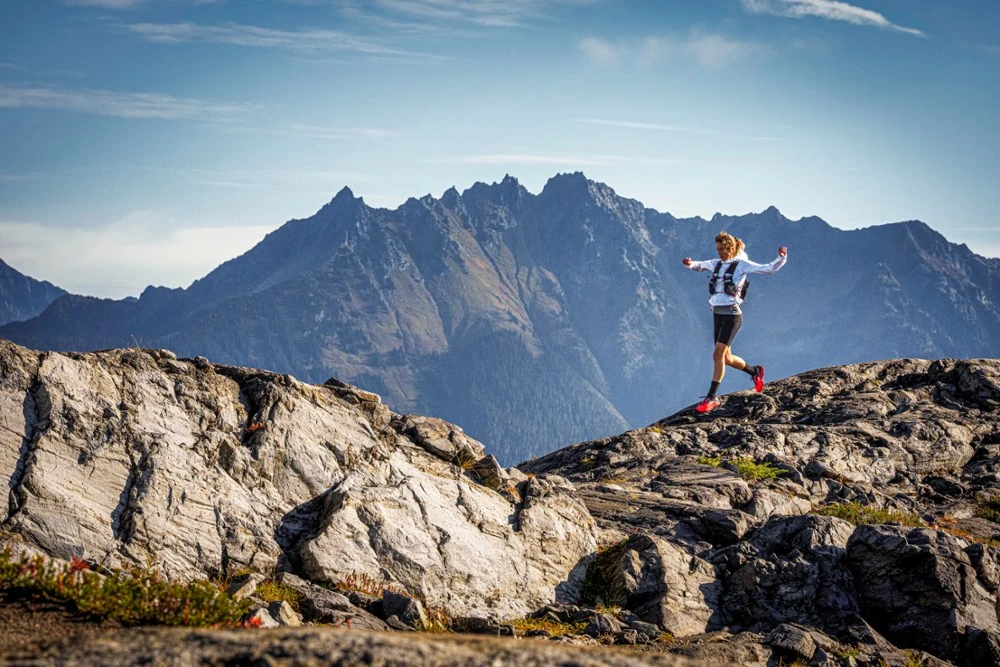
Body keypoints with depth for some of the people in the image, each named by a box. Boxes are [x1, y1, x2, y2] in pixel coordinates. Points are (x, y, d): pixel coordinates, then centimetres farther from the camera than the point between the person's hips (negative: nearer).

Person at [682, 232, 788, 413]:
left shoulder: (741, 264, -7)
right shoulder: (716, 264, 11)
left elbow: (769, 269, -12)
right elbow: (699, 265, 25)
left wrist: (781, 258, -29)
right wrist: (690, 264, 3)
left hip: (732, 315, -7)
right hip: (717, 314, 7)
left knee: (718, 354, -14)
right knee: (727, 358, 13)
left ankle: (712, 398, -11)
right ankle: (755, 371, 39)